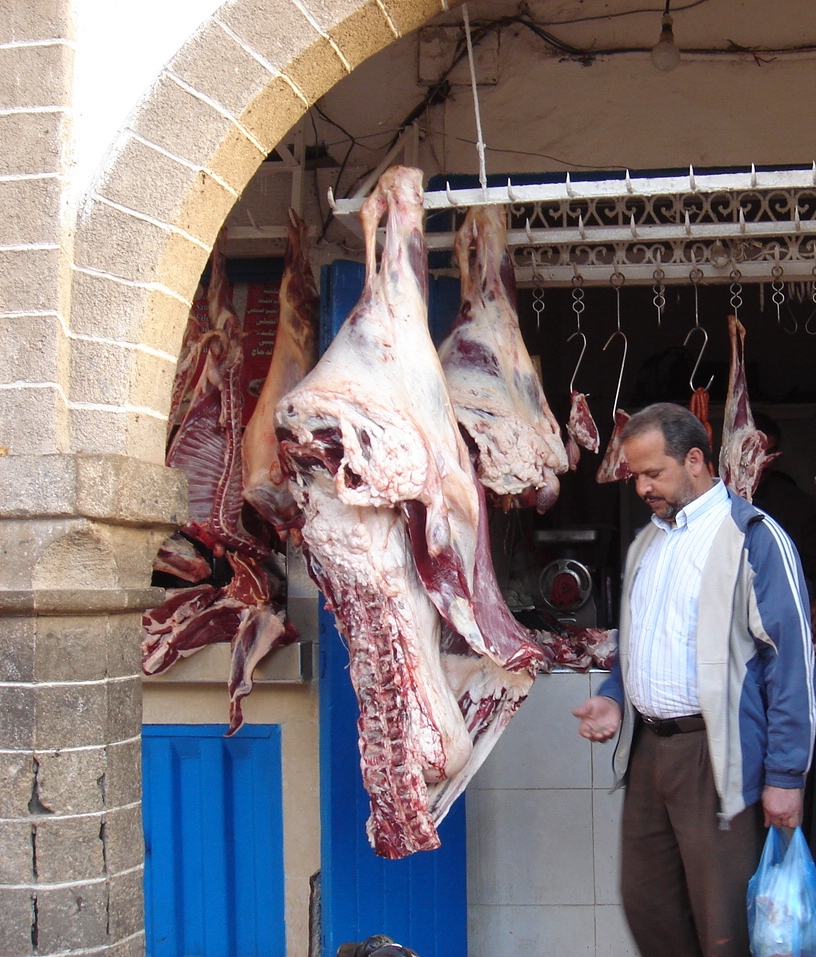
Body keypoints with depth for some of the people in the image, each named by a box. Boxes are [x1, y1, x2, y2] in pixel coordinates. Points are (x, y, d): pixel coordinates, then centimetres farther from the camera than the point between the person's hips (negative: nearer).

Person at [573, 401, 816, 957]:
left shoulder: (752, 536, -9)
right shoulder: (646, 542, 15)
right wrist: (614, 700, 7)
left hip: (716, 756, -7)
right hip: (646, 745, 8)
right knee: (646, 905, 14)